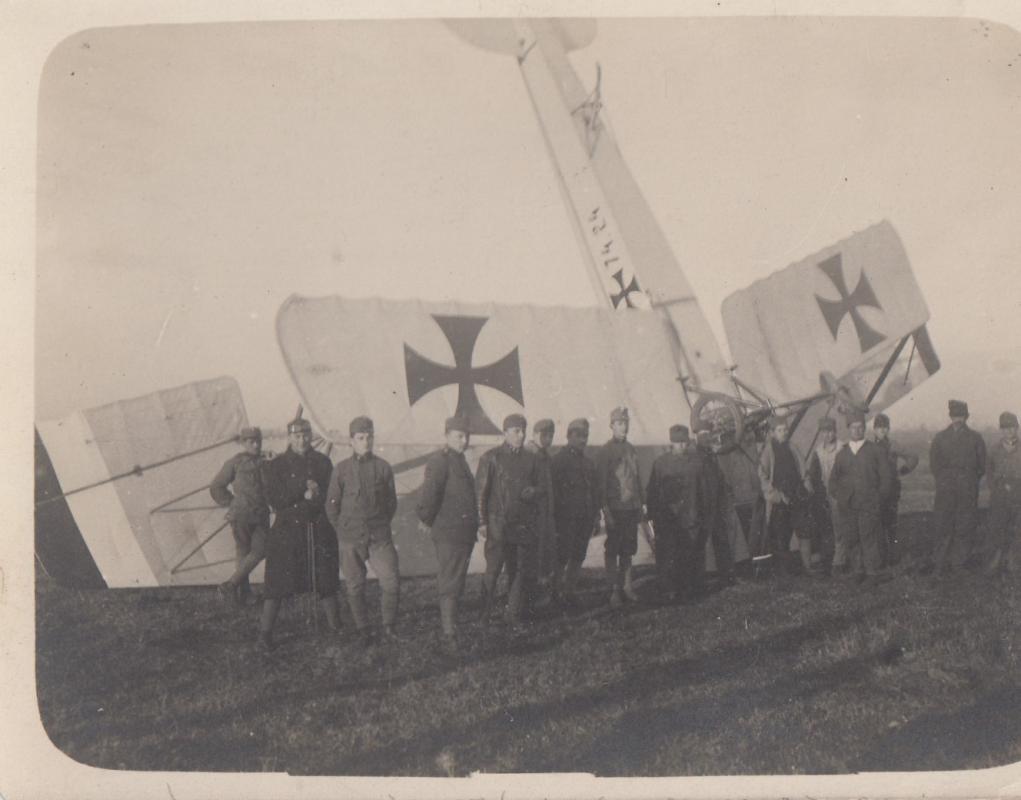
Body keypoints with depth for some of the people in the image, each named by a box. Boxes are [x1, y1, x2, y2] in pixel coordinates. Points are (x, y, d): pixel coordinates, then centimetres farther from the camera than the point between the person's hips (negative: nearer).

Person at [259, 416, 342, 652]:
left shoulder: (323, 462, 6)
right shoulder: (276, 466, -2)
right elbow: (275, 499, -10)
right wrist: (305, 494, -16)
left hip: (319, 529, 3)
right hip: (287, 531, -3)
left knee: (326, 582, 10)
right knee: (277, 584, -3)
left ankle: (336, 627, 23)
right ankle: (265, 633, 6)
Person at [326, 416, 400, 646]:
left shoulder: (383, 467, 2)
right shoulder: (341, 469, -2)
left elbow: (392, 501, 12)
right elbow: (332, 505, 6)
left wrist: (382, 526, 11)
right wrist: (343, 530, 7)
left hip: (379, 536, 1)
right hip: (351, 540, 0)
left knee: (392, 581, -7)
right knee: (355, 587, 4)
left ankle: (388, 627, 13)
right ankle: (363, 631, 18)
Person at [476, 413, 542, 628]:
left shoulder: (530, 459, 13)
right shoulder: (491, 458, 0)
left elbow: (541, 493, 20)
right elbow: (480, 491, -2)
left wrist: (534, 493, -5)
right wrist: (482, 522, -8)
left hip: (525, 525, 4)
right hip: (498, 525, -4)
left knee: (523, 572, 3)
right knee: (493, 571, -4)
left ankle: (515, 616, 13)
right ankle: (484, 618, 5)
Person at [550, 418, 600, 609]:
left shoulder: (588, 462, 16)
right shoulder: (559, 459, -6)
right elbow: (554, 490, -9)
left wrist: (596, 514, 13)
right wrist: (556, 515, -14)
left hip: (585, 518, 7)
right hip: (566, 517, -7)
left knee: (578, 557, 9)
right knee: (562, 557, -3)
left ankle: (570, 591, 17)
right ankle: (557, 592, 6)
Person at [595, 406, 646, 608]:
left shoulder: (632, 450, 13)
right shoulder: (605, 452, -7)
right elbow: (600, 483, -9)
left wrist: (642, 502, 15)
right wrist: (605, 510, -15)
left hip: (632, 508, 6)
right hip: (615, 508, -6)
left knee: (628, 549, 11)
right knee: (612, 551, -1)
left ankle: (626, 586, 19)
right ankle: (614, 590, 3)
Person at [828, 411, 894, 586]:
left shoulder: (875, 450, 6)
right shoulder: (841, 453, 14)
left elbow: (886, 476, 6)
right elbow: (833, 479, 20)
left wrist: (879, 498, -1)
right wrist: (839, 496, 6)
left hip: (869, 504, -3)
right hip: (846, 506, 3)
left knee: (869, 537, -10)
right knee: (851, 539, 1)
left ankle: (873, 573, -5)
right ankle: (857, 571, 10)